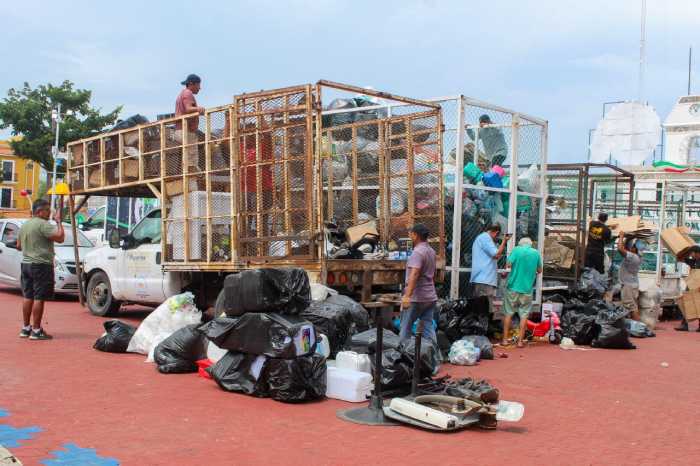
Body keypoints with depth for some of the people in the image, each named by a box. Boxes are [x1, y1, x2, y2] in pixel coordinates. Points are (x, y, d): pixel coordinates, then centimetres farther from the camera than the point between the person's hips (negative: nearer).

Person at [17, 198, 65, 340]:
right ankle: (36, 331, -5)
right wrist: (59, 221, -10)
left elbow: (19, 246, 22)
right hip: (41, 265, -9)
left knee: (28, 297, 13)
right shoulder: (43, 224, -14)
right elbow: (60, 237, -22)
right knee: (39, 298, -6)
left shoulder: (24, 225, 14)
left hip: (26, 264, 9)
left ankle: (26, 328, 18)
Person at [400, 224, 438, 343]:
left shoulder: (418, 252, -15)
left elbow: (414, 274, -28)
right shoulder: (432, 251, 13)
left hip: (416, 298, -8)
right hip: (431, 297, 8)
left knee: (405, 327, 3)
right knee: (428, 327, 6)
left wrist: (407, 295, -34)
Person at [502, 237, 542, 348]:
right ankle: (520, 341, 5)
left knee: (509, 313, 8)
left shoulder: (516, 250, -3)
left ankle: (505, 339, 10)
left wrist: (516, 266, 8)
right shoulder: (536, 253, 4)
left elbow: (508, 264, -13)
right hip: (527, 289, 1)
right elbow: (539, 270, 9)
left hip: (513, 286, -1)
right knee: (524, 315, 6)